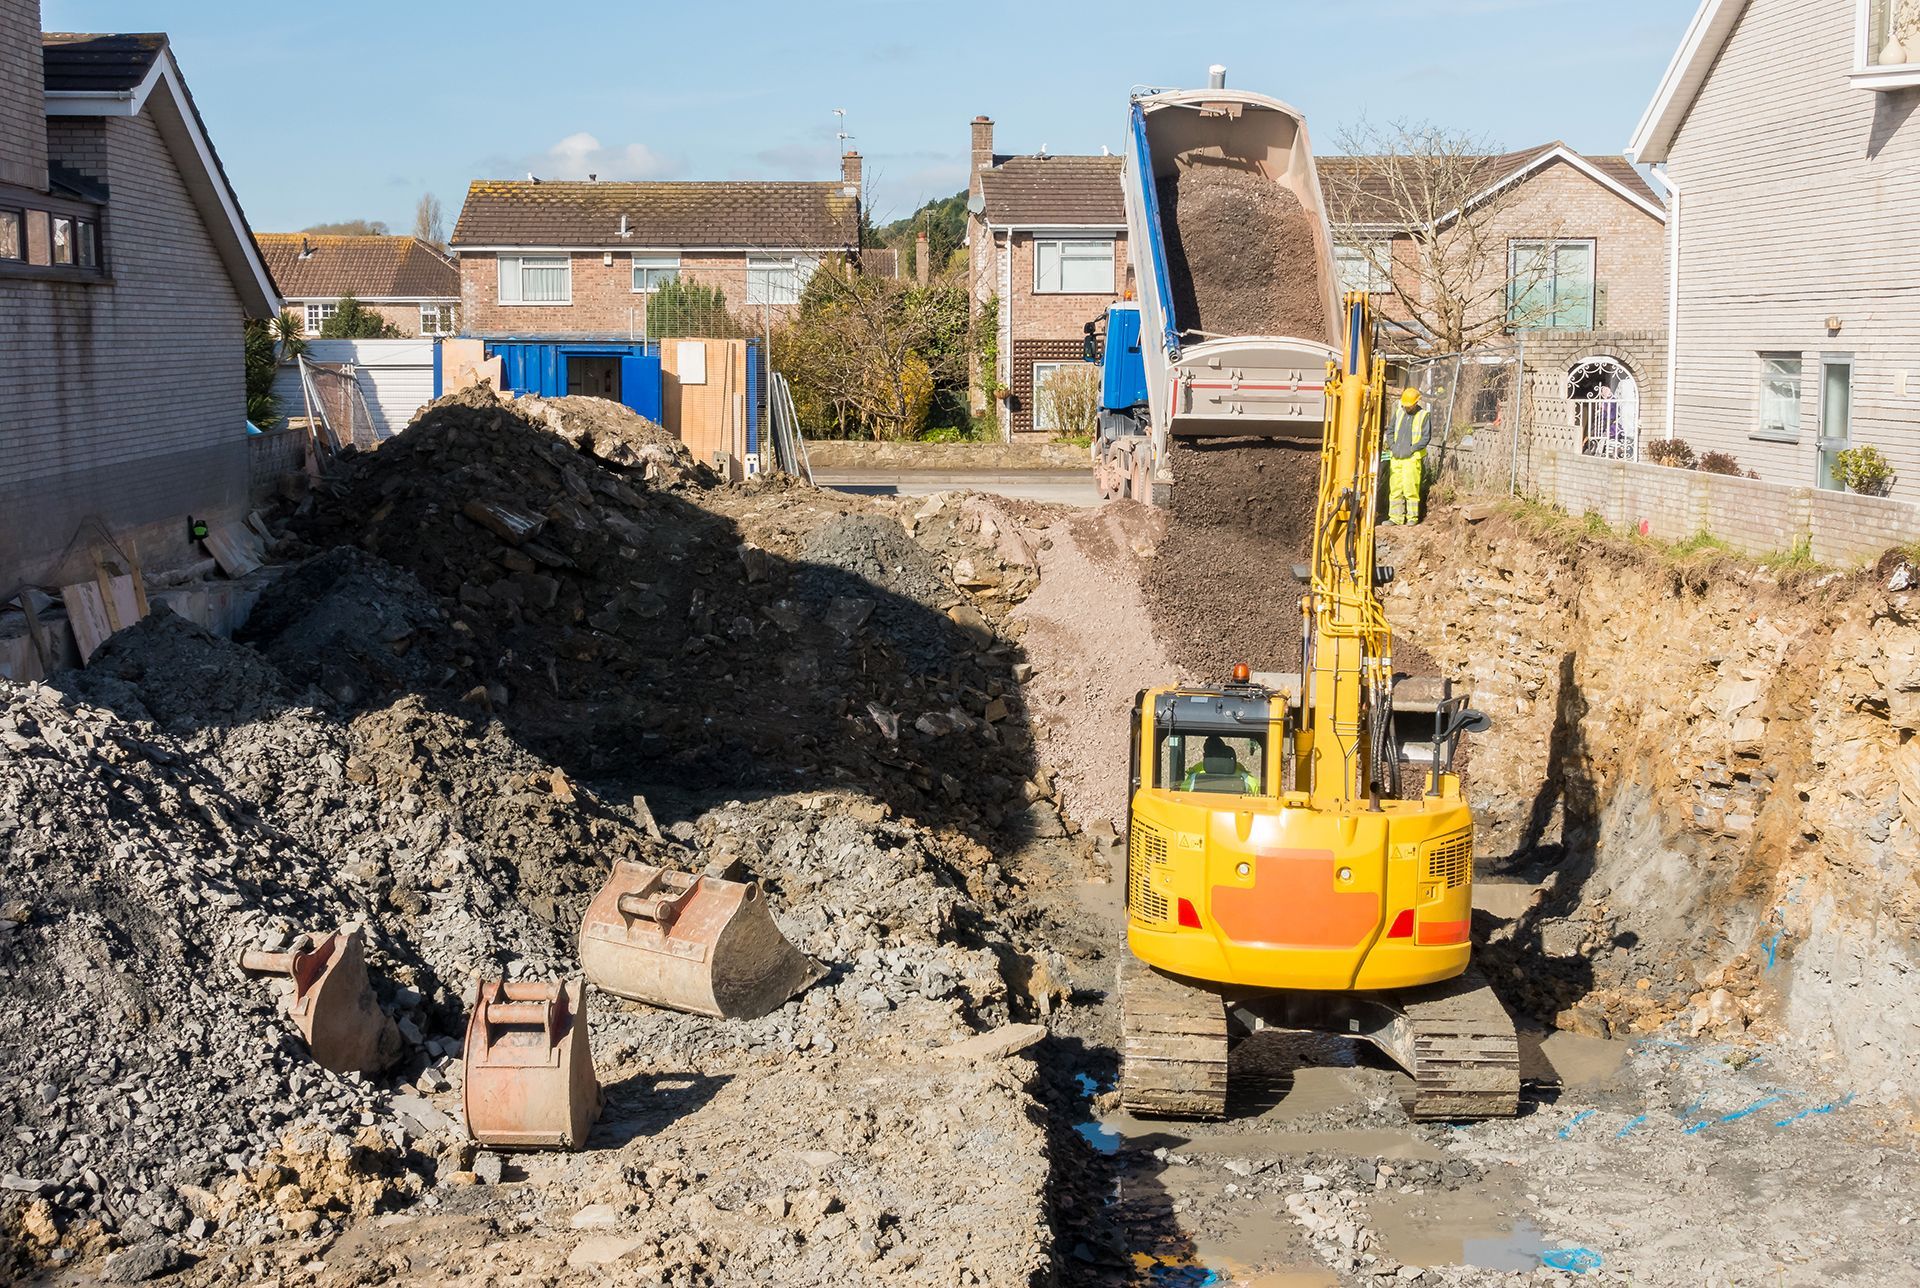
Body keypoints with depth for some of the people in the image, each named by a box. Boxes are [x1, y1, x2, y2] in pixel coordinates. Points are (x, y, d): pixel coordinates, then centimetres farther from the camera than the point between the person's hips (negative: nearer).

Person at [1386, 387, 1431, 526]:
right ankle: (1396, 517, 7)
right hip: (1396, 457, 5)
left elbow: (1425, 438, -5)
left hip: (1412, 458, -5)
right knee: (1395, 488, 3)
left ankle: (1412, 517, -1)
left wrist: (1411, 450, -11)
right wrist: (1392, 447, 3)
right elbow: (1390, 431, 18)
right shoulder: (1399, 413, 13)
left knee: (1410, 488, -8)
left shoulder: (1423, 415, -1)